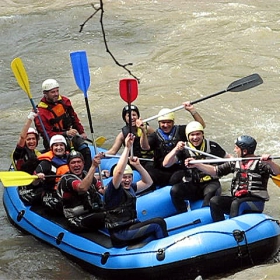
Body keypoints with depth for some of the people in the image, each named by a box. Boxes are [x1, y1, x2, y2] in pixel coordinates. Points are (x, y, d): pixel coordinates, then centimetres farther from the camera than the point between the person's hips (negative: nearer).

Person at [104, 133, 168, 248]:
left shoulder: (130, 189, 17)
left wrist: (137, 165, 9)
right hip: (120, 233, -8)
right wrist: (127, 147, -23)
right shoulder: (113, 189, -6)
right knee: (158, 223, -13)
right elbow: (119, 171, -22)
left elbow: (148, 182, 21)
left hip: (130, 228, 8)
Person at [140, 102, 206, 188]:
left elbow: (201, 125, 3)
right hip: (160, 172, 1)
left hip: (179, 170, -1)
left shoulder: (180, 131, 8)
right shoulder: (155, 135, 7)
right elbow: (145, 147, -12)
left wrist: (192, 110, -10)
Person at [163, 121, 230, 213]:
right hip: (191, 185, 2)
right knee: (175, 190, -26)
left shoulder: (212, 146, -2)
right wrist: (176, 149, -29)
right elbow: (165, 164, -12)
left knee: (211, 191, -35)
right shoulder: (184, 149, -1)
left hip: (210, 182, -1)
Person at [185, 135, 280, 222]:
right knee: (214, 201, -15)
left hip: (256, 201, -6)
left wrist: (269, 162, -40)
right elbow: (215, 170, 13)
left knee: (236, 204, -34)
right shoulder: (235, 163, 14)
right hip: (237, 199, 6)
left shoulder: (260, 163, -5)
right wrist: (196, 165, 4)